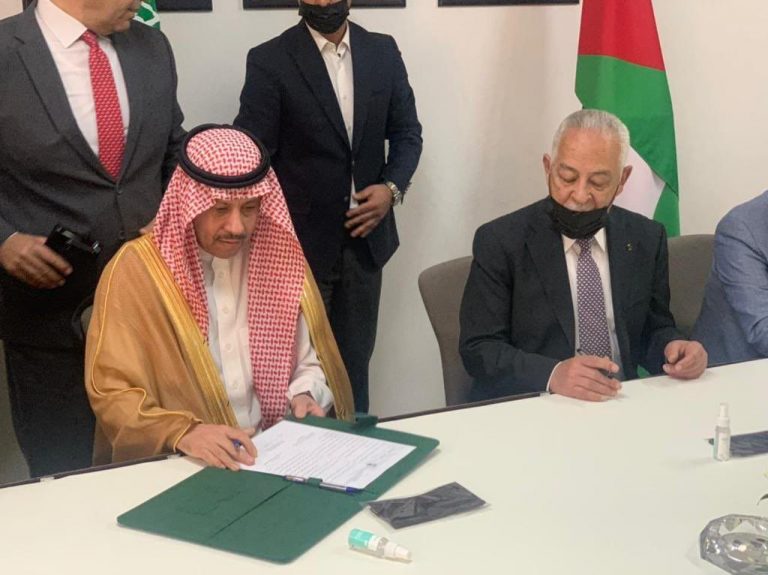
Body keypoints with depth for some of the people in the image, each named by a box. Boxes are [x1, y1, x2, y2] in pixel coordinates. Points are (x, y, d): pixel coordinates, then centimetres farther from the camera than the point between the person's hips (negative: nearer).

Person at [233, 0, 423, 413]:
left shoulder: (383, 52, 5)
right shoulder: (269, 61, -8)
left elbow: (407, 132, 11)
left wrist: (393, 186, -7)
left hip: (365, 239, 4)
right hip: (300, 241, -3)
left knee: (354, 361, 14)